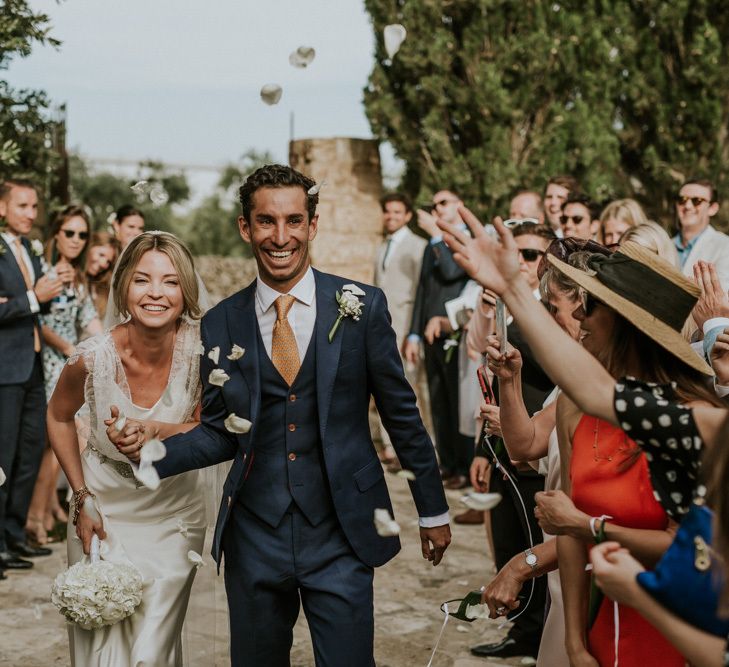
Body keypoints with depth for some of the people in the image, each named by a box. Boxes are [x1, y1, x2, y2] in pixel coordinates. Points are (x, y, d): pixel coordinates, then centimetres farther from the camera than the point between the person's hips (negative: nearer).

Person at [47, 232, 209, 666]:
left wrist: (155, 430, -30)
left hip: (174, 515, 0)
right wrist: (82, 498, -1)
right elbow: (60, 418, 1)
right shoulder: (94, 357, -20)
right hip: (105, 513, 0)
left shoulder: (201, 345, -20)